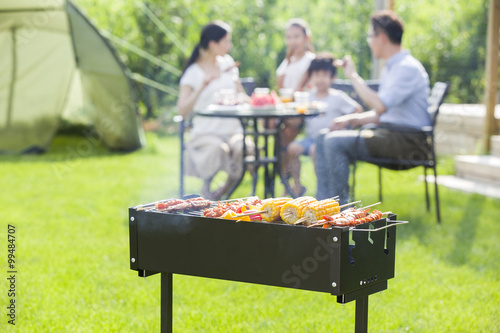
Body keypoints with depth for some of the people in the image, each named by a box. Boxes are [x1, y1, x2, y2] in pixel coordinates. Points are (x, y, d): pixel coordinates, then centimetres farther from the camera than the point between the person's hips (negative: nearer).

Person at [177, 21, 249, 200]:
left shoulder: (227, 63, 14)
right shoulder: (193, 72, -2)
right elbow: (183, 111, -13)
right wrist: (202, 86, -22)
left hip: (233, 131, 4)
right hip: (205, 133, -4)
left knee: (245, 148, -31)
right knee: (217, 149, -38)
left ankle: (228, 186, -1)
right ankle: (206, 185, -6)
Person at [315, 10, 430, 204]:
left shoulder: (408, 68, -14)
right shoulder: (390, 68, 19)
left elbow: (380, 106, -27)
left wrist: (353, 76, -17)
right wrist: (353, 119, 5)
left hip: (406, 139, -10)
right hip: (388, 130, 10)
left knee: (335, 142, -23)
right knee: (323, 138, 2)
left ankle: (340, 208, -16)